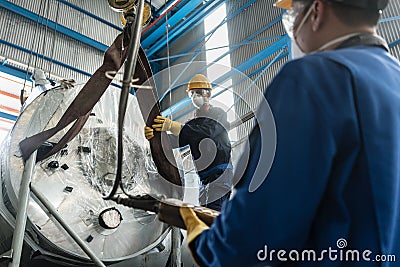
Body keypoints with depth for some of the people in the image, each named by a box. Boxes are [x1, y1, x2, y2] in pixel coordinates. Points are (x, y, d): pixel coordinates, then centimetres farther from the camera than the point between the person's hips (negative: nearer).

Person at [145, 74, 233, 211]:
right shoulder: (194, 121, 17)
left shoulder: (218, 114, -3)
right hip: (205, 177, 8)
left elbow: (207, 132, -24)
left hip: (220, 174, -8)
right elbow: (178, 141, 2)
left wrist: (173, 126, -32)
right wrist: (155, 136, -18)